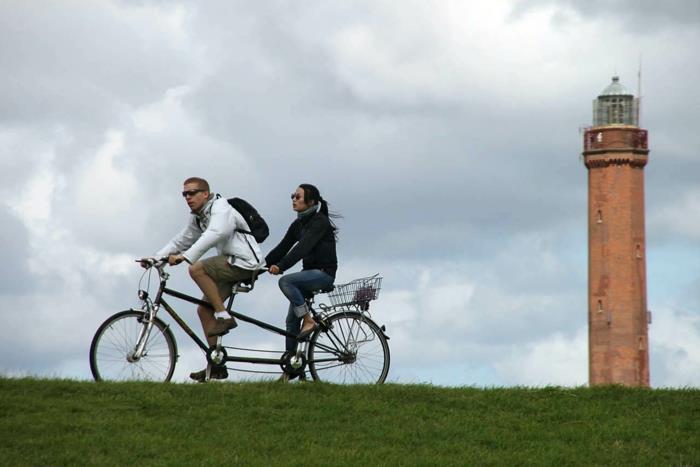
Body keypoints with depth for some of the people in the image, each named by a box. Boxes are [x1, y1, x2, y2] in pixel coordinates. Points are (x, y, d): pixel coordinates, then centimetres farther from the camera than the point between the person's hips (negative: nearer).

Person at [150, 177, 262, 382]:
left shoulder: (221, 209, -14)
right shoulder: (197, 217, 15)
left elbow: (213, 235, -31)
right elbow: (182, 240, 18)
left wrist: (186, 257, -39)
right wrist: (156, 257, 3)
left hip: (244, 262, -10)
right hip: (231, 265, 10)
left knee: (197, 269, -25)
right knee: (204, 310, 4)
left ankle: (223, 316, -18)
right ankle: (217, 365, 6)